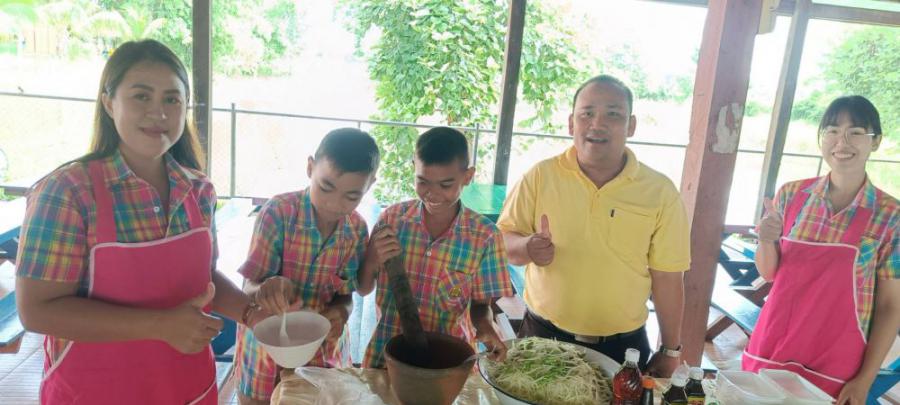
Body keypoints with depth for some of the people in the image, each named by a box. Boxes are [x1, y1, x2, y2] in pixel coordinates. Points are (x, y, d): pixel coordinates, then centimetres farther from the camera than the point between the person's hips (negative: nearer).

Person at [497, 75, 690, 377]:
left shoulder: (661, 192, -7)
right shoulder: (540, 176, -6)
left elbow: (667, 278, -2)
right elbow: (502, 239, -2)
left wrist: (670, 351, 3)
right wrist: (526, 247, -24)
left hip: (622, 347, 0)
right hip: (542, 336, 1)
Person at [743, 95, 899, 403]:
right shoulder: (791, 195, -2)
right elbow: (769, 273, 5)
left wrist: (865, 379, -5)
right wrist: (766, 241, -16)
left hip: (833, 368, -2)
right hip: (771, 351, 2)